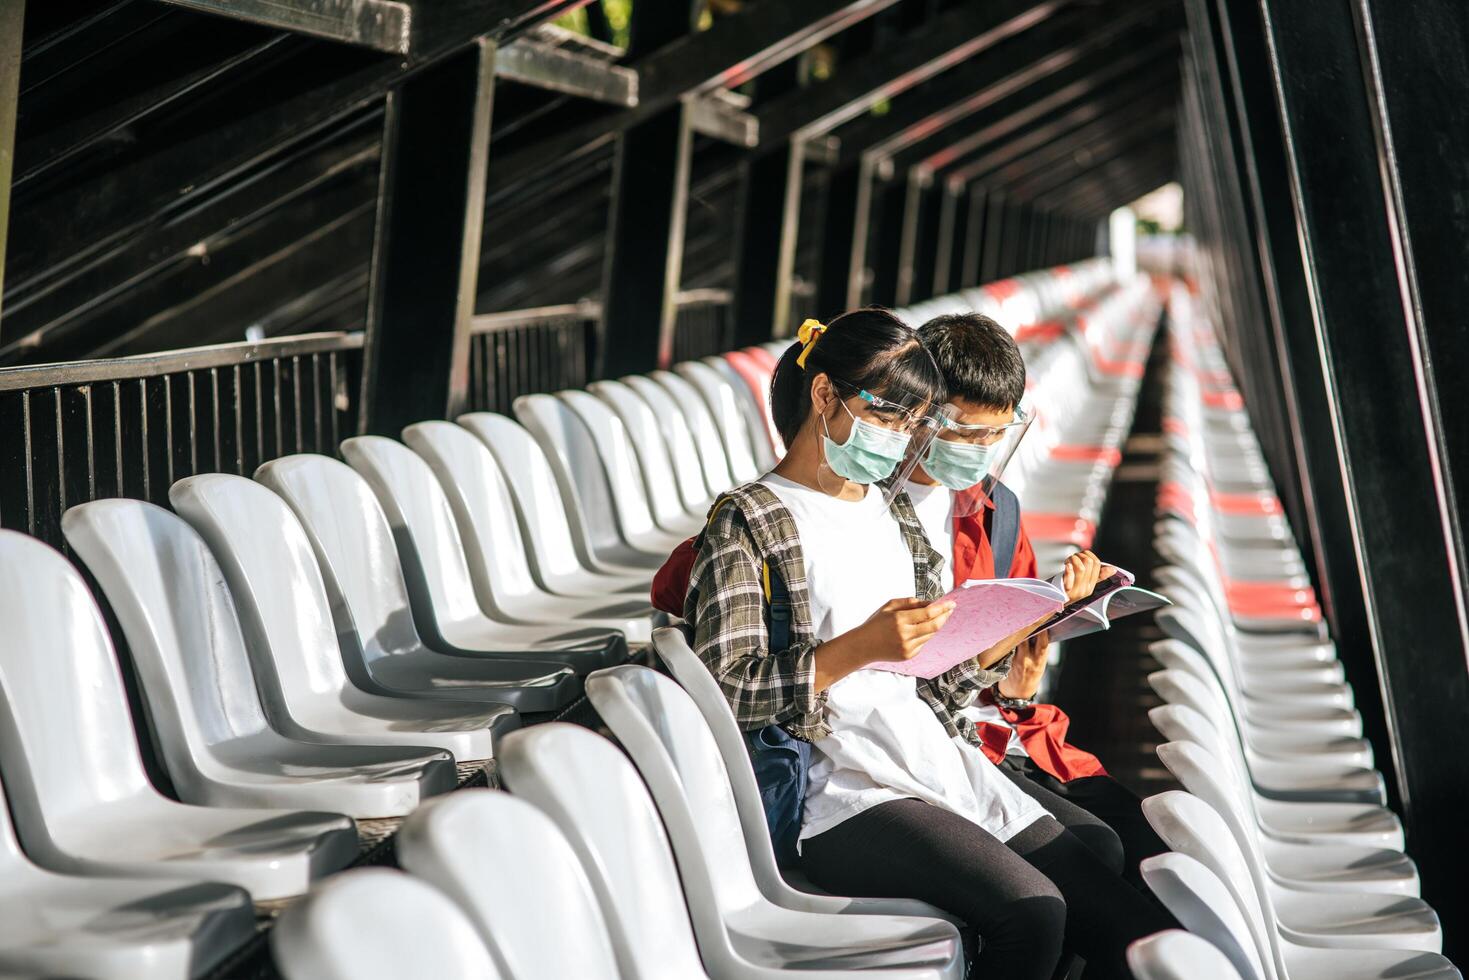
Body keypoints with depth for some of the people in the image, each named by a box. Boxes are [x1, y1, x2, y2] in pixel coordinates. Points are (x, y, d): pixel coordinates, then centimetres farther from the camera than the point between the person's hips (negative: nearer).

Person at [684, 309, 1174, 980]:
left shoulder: (893, 509, 22)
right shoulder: (749, 522, 0)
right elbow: (726, 694, -10)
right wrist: (860, 648, -18)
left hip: (942, 761, 7)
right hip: (843, 792, -7)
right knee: (1031, 912, -30)